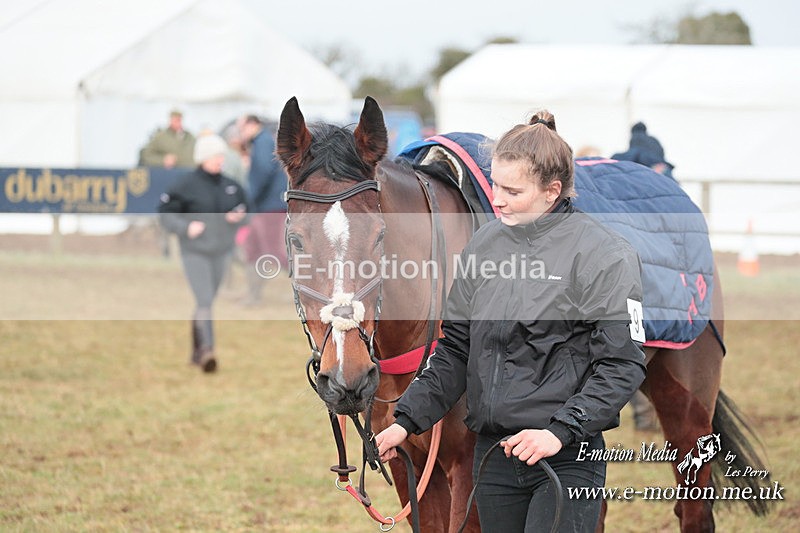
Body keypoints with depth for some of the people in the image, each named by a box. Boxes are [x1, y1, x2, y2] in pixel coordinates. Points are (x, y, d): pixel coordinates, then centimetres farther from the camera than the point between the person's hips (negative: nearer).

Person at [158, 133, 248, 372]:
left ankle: (196, 352, 24)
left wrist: (239, 217, -6)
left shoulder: (231, 186, 6)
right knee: (204, 301, -16)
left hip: (221, 252, 5)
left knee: (207, 302, 12)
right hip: (194, 252, -5)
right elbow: (165, 212, -5)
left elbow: (243, 209, 17)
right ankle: (207, 350, -22)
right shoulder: (186, 184, -8)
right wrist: (185, 227, -20)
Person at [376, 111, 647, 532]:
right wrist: (407, 420, 6)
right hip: (493, 451, 6)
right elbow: (455, 349, 16)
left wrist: (560, 431, -20)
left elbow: (622, 364, -11)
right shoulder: (485, 244, 10)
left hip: (568, 460, -6)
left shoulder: (603, 253, -8)